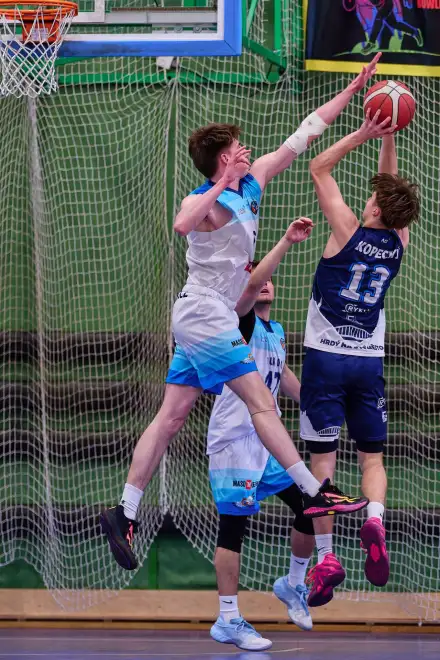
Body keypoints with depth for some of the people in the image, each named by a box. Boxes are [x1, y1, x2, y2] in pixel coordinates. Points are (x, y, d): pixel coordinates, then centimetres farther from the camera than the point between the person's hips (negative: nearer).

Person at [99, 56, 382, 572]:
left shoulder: (253, 182, 10)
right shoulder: (205, 200, -15)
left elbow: (304, 134, 13)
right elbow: (182, 225, -41)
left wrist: (353, 89, 14)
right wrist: (221, 185, -38)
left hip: (202, 320, 9)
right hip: (205, 319, -9)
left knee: (172, 415, 5)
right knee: (261, 402, -7)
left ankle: (124, 514, 2)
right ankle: (315, 494, -4)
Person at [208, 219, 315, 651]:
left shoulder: (276, 331, 16)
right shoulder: (242, 320, -8)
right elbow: (251, 284, -29)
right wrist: (287, 241, -36)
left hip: (269, 438, 8)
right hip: (235, 438, -8)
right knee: (233, 526, -8)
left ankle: (294, 585, 27)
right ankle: (228, 621, -4)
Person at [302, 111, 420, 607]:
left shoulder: (349, 232, -11)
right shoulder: (398, 243, 1)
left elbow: (319, 168, -4)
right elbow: (392, 189, 17)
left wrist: (364, 135, -4)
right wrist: (387, 140, 9)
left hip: (326, 358, -3)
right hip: (369, 362, 3)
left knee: (322, 458, -2)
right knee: (372, 455, 9)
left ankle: (325, 558, -9)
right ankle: (375, 521, -20)